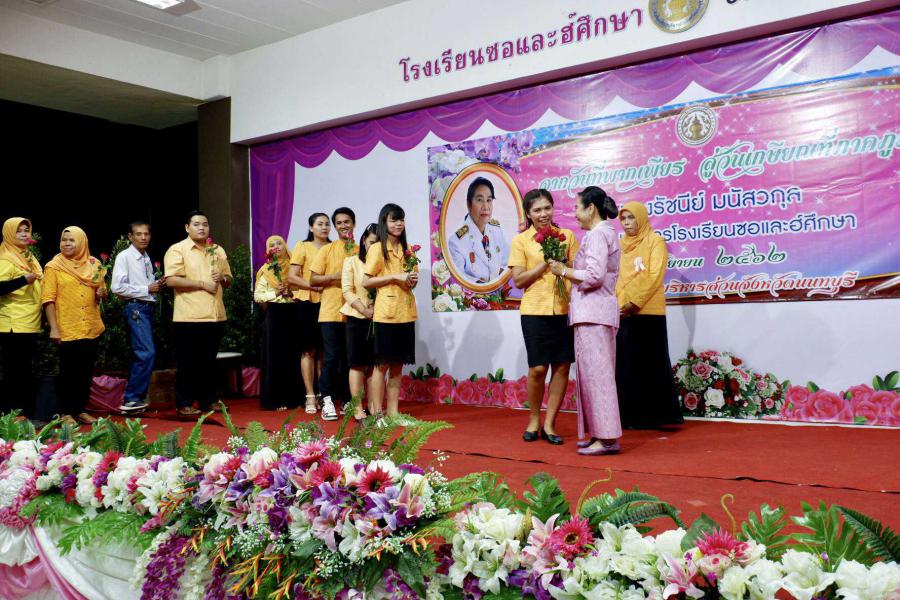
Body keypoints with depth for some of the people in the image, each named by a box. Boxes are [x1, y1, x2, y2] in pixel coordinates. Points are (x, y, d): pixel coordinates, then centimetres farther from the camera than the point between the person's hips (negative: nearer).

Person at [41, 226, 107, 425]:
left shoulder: (93, 265, 8)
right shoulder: (54, 267, -3)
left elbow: (101, 291, 20)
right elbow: (48, 299, -8)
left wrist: (102, 293, -5)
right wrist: (53, 328, -15)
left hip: (92, 329, 4)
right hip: (68, 330, -4)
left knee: (86, 372, 11)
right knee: (68, 373, 3)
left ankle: (81, 410, 22)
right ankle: (66, 413, 13)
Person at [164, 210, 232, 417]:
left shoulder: (218, 251, 15)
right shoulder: (177, 250, -3)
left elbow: (229, 279, 21)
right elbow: (171, 280, -14)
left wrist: (223, 278, -3)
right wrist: (203, 284, -16)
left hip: (215, 316, 6)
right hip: (189, 317, -5)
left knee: (209, 361, 13)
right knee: (187, 362, 1)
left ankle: (209, 400, 22)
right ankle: (184, 404, 9)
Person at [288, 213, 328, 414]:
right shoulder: (303, 247, 2)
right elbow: (291, 277, -5)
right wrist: (314, 285, -17)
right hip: (308, 302, -3)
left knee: (324, 350, 6)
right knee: (309, 350, 0)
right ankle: (310, 397, 4)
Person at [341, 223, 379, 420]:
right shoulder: (352, 261, 3)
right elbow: (347, 291, -5)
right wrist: (365, 311, -13)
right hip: (357, 318, -2)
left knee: (373, 363, 6)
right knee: (357, 363, 0)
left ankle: (373, 406, 12)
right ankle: (358, 408, 2)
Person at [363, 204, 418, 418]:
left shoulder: (407, 249, 14)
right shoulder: (377, 248, -3)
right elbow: (366, 282, -8)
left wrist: (413, 279, -1)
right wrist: (395, 276, -15)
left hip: (406, 313, 6)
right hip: (386, 313, -5)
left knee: (398, 364, 7)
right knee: (382, 364, -2)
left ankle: (393, 411, 14)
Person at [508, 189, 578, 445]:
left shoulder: (567, 235, 8)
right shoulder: (520, 240, 3)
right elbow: (518, 280, -2)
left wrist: (562, 265, -10)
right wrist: (545, 263, -11)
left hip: (563, 309, 2)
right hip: (535, 310, -2)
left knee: (562, 366, 2)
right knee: (538, 368, -2)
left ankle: (548, 424, 13)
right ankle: (533, 420, 19)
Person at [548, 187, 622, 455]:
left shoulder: (597, 234, -11)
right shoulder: (606, 233, 20)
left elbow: (594, 276, -20)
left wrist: (563, 270, -9)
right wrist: (566, 269, 13)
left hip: (593, 311, -10)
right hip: (596, 310, 10)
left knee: (596, 372, -9)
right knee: (595, 372, 11)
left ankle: (607, 438, -7)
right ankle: (600, 433, 15)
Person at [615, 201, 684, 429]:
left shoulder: (655, 241, 1)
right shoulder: (621, 245, 17)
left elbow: (654, 276, -9)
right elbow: (615, 277, 15)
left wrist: (635, 302, -17)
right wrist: (615, 304, 0)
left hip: (647, 313, -5)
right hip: (621, 314, 5)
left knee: (648, 365, -3)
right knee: (625, 365, 4)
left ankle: (653, 416, 3)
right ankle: (630, 416, 9)